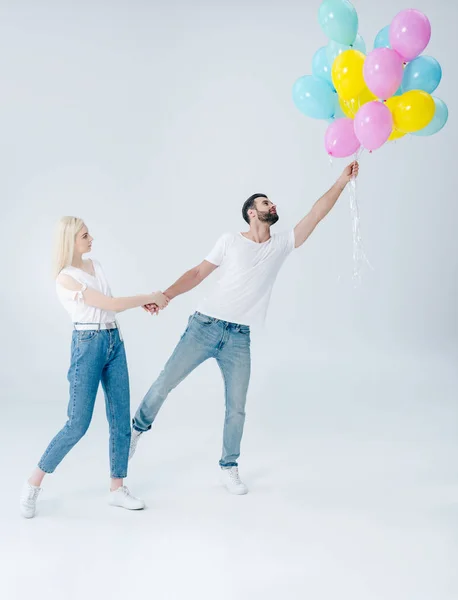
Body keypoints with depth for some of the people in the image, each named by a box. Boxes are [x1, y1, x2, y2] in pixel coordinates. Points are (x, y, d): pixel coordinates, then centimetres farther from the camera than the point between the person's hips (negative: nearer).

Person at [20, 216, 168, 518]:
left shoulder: (95, 265, 11)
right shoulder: (66, 278, -13)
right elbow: (109, 305, -16)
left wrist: (143, 303, 10)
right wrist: (149, 297, -8)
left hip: (114, 341, 8)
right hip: (88, 344, -7)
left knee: (121, 418, 6)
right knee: (78, 424, -5)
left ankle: (117, 488, 16)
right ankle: (34, 483, 12)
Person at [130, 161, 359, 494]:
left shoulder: (282, 245, 7)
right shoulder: (230, 241, 2)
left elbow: (316, 215, 1)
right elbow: (198, 273, 3)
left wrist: (341, 183, -4)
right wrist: (164, 296, -7)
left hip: (239, 338, 2)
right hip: (204, 326, -2)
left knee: (237, 408, 5)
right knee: (165, 383, 3)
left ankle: (229, 467, 23)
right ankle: (138, 428, 29)